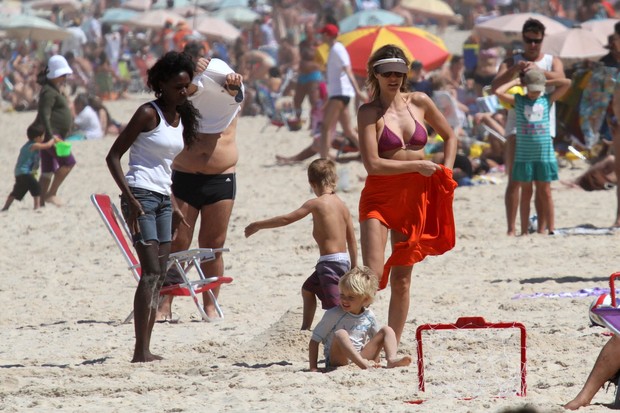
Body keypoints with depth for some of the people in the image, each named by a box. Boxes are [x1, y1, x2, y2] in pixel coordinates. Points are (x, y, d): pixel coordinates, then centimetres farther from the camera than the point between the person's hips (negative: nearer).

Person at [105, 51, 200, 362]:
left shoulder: (181, 119, 14)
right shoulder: (149, 114, -10)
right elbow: (113, 156, -11)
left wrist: (173, 206, 20)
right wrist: (131, 199, -19)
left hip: (163, 199, 8)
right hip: (141, 196, -8)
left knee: (159, 277, 5)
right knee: (151, 273, -15)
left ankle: (146, 350, 7)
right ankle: (140, 351, -17)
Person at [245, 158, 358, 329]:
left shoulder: (316, 203, -11)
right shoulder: (342, 205, 9)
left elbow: (286, 219, -9)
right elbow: (352, 240, 12)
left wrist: (258, 225, 1)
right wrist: (353, 269, 21)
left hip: (330, 262, -9)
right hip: (344, 260, 9)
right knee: (308, 289, 30)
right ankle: (305, 330, 43)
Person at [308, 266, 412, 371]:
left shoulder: (369, 316, 6)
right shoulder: (333, 315, -8)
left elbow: (377, 341, 20)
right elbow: (314, 341, -7)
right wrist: (313, 368, -15)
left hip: (362, 357, 5)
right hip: (338, 361, -5)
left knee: (387, 330, -2)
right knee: (340, 334, -34)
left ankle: (392, 360, -26)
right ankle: (363, 363, -50)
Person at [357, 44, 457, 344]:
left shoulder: (420, 103, 5)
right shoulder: (369, 112, -7)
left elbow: (449, 136, 21)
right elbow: (373, 164, -16)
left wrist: (446, 172, 7)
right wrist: (417, 165, -12)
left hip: (415, 197, 4)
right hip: (379, 196, -4)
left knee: (401, 279, 7)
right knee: (372, 274, -17)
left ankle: (393, 344, 14)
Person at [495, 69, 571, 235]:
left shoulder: (547, 100, 6)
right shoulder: (518, 101, 3)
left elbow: (567, 83, 1)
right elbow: (499, 92, -10)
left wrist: (546, 82, 6)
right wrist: (515, 82, 1)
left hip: (545, 154, 0)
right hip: (524, 155, 0)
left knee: (545, 193, 4)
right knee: (526, 193, 5)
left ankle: (550, 229, 5)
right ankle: (524, 231, 7)